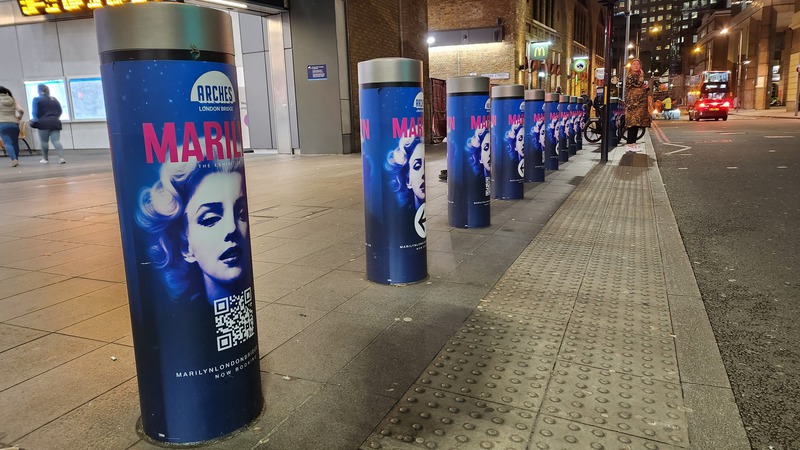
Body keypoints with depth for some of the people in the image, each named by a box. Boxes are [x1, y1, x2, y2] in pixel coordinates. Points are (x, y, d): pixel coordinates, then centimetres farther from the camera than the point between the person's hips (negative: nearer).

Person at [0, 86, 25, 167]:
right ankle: (16, 159, 18)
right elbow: (21, 111, -4)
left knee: (7, 143, -7)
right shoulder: (13, 100, 8)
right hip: (14, 123, 3)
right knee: (15, 142, 13)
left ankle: (14, 159, -25)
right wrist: (19, 118, 13)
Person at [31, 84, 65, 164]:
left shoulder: (37, 100, 0)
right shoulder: (54, 99, 15)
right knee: (56, 141, -3)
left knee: (44, 141, 5)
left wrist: (35, 120, 13)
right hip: (55, 122, 4)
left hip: (44, 123, -4)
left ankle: (45, 159, 12)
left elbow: (34, 112, -3)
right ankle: (61, 157, -19)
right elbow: (60, 111, 17)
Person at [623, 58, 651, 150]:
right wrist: (642, 74, -5)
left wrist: (645, 87, 9)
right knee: (633, 123, -14)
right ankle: (630, 145, -15)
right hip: (633, 103, -10)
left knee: (636, 124, 6)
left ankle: (632, 144, 8)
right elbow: (638, 84, -21)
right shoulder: (631, 75, -7)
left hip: (639, 103, 10)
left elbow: (642, 87, 32)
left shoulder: (638, 75, 23)